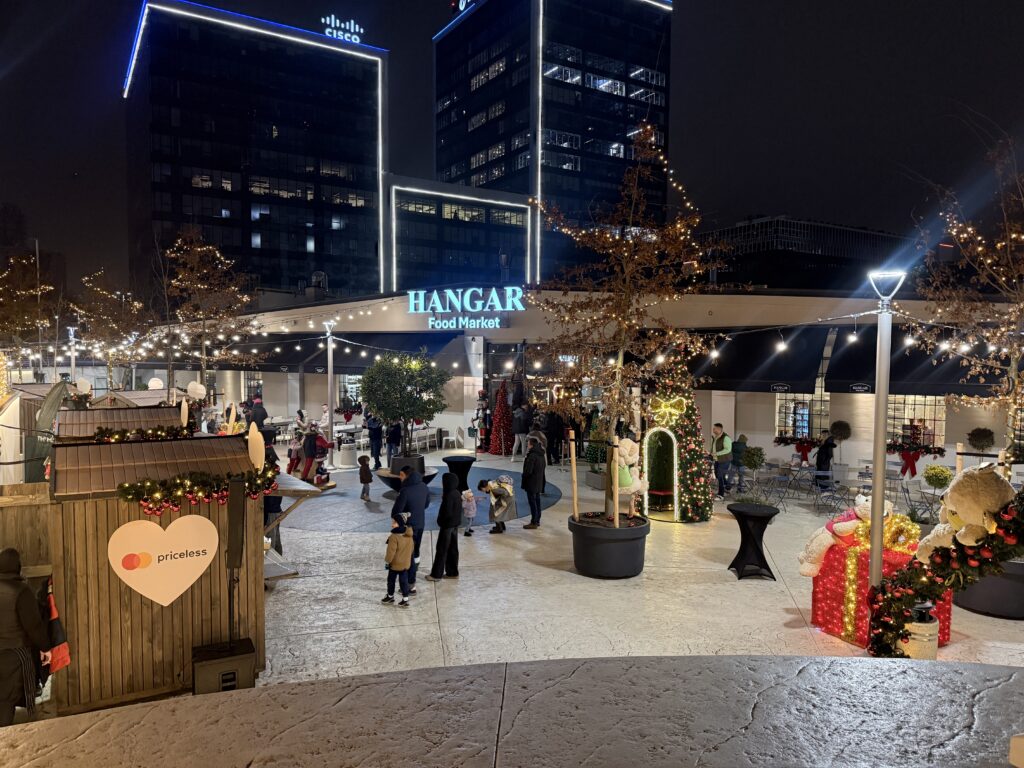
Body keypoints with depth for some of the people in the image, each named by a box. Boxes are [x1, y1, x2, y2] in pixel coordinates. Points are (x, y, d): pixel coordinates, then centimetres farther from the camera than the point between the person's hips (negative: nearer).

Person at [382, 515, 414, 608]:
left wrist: (387, 561, -5)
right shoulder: (409, 535, -2)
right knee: (404, 580, 11)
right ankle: (405, 600, 11)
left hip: (395, 563, -6)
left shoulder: (394, 537, -26)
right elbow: (411, 548, 11)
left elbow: (391, 552, -21)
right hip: (406, 563, 6)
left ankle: (390, 596, 31)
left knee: (391, 580, 14)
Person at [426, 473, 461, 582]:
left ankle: (436, 574, 9)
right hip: (455, 525, 9)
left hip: (447, 526, -9)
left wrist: (440, 521, -7)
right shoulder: (457, 493, 4)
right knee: (452, 549, 15)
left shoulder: (449, 496, -24)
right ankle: (453, 572, 22)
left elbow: (447, 513, -23)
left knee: (441, 550, 1)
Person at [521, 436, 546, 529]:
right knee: (537, 501, 16)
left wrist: (524, 477, -5)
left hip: (531, 483, -9)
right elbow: (542, 469, 15)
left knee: (532, 502, -2)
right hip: (539, 483, 9)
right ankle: (537, 521, 25)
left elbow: (528, 471, -22)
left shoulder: (532, 456, -23)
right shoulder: (541, 455, 7)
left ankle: (533, 522, 3)